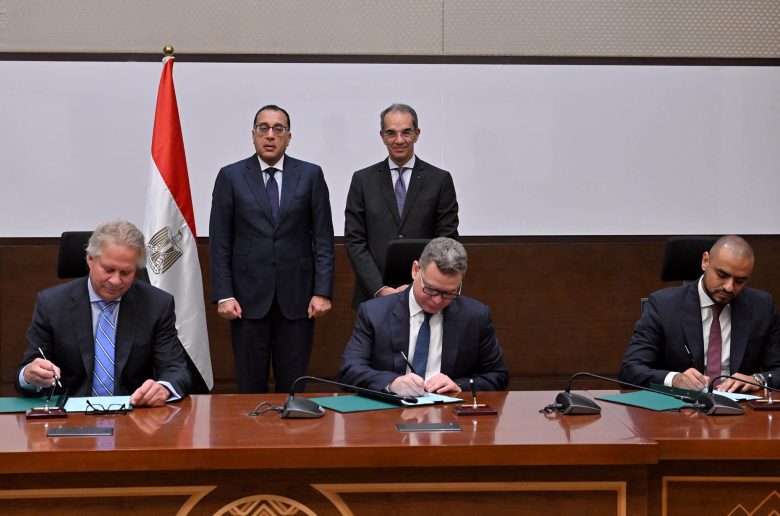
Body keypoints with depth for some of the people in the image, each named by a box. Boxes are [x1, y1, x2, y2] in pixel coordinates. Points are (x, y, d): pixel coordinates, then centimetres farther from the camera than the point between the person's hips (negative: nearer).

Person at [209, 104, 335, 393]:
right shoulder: (231, 177, 4)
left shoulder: (310, 175, 5)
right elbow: (219, 242, 2)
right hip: (249, 297, 0)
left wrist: (322, 291, -5)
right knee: (251, 386, 4)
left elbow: (323, 238, 3)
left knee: (292, 387, 3)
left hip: (297, 297, 0)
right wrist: (223, 295, -5)